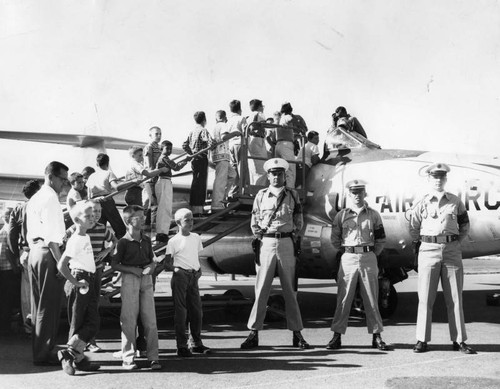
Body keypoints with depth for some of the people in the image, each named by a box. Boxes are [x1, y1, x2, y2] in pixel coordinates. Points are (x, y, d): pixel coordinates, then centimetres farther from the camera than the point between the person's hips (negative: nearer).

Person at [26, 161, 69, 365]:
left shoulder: (34, 199, 17)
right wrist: (60, 262, -19)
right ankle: (43, 354, 0)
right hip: (48, 253, -10)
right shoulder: (50, 198, -12)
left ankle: (39, 351, 20)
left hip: (35, 251, 10)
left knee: (38, 306, 13)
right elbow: (51, 235, -19)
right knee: (49, 307, -4)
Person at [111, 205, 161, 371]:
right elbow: (114, 264, -3)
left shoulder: (146, 240, 10)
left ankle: (153, 357, 7)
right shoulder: (123, 242, -5)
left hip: (146, 279, 5)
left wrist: (151, 267, -5)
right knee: (129, 320, -1)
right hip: (129, 278, -4)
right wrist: (133, 270, -13)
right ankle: (128, 358, 8)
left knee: (150, 319, 2)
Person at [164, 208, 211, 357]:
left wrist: (199, 269, 3)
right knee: (181, 311, -1)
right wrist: (174, 269, -22)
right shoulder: (174, 241, -6)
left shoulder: (196, 237, 10)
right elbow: (167, 262, -5)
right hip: (180, 276, -5)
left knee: (197, 310, 8)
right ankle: (181, 346, 4)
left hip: (194, 277, 6)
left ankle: (196, 343, 18)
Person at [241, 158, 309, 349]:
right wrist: (258, 236, 1)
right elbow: (254, 223, 11)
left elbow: (299, 222, 12)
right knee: (261, 289, -2)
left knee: (290, 289, 5)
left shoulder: (293, 195, 8)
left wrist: (297, 245, 8)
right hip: (266, 242, -1)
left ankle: (296, 334, 11)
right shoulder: (261, 195, 7)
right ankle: (253, 333, 3)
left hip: (287, 243, 1)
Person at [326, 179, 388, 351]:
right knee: (343, 299, -1)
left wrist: (372, 255, 5)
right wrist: (344, 252, 5)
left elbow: (381, 240, 10)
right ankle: (337, 336, 4)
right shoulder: (341, 215, 6)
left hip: (369, 258, 0)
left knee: (371, 299, 4)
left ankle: (376, 336, 10)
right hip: (348, 258, 0)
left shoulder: (373, 215, 7)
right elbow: (335, 239, 10)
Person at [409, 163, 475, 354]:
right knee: (425, 297, -1)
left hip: (452, 251, 1)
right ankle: (422, 340, 4)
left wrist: (456, 243, 13)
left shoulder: (456, 202, 7)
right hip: (428, 250, -1)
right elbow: (413, 229, 13)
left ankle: (459, 340, 9)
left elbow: (465, 225, 18)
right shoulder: (422, 204, 3)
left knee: (455, 297, 3)